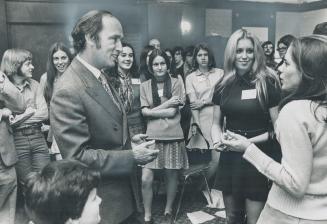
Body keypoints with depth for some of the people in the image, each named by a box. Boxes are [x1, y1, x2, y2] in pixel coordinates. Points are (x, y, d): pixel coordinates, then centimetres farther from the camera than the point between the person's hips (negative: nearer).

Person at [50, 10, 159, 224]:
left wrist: (127, 140, 0)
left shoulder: (101, 77, 5)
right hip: (103, 203, -8)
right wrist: (132, 157, -21)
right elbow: (77, 156, -24)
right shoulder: (68, 92, -24)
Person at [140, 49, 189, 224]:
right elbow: (145, 112, -4)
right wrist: (166, 104, -8)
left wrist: (153, 111, -4)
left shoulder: (176, 83, 1)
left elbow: (172, 112, -6)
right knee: (145, 179, -6)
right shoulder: (144, 86, 6)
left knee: (171, 176, 11)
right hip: (152, 136, 1)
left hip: (172, 135, 0)